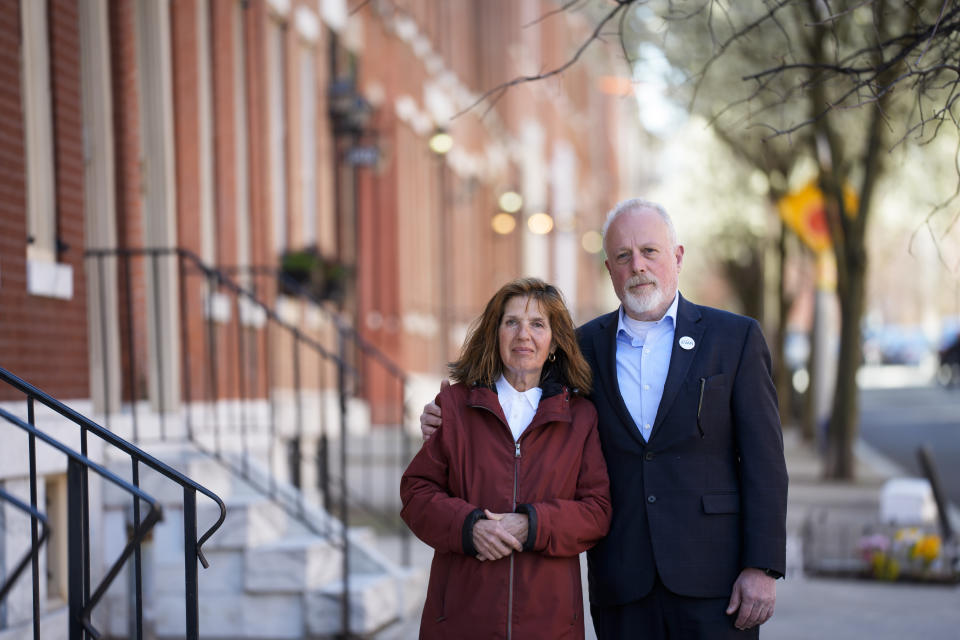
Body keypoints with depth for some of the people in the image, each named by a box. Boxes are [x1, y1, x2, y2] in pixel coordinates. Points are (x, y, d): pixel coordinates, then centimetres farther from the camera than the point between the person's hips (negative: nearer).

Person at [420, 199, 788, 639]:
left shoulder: (734, 338, 2)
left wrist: (762, 567, -9)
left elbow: (763, 462, -1)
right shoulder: (586, 346, 10)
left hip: (712, 579, -2)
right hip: (623, 583, 3)